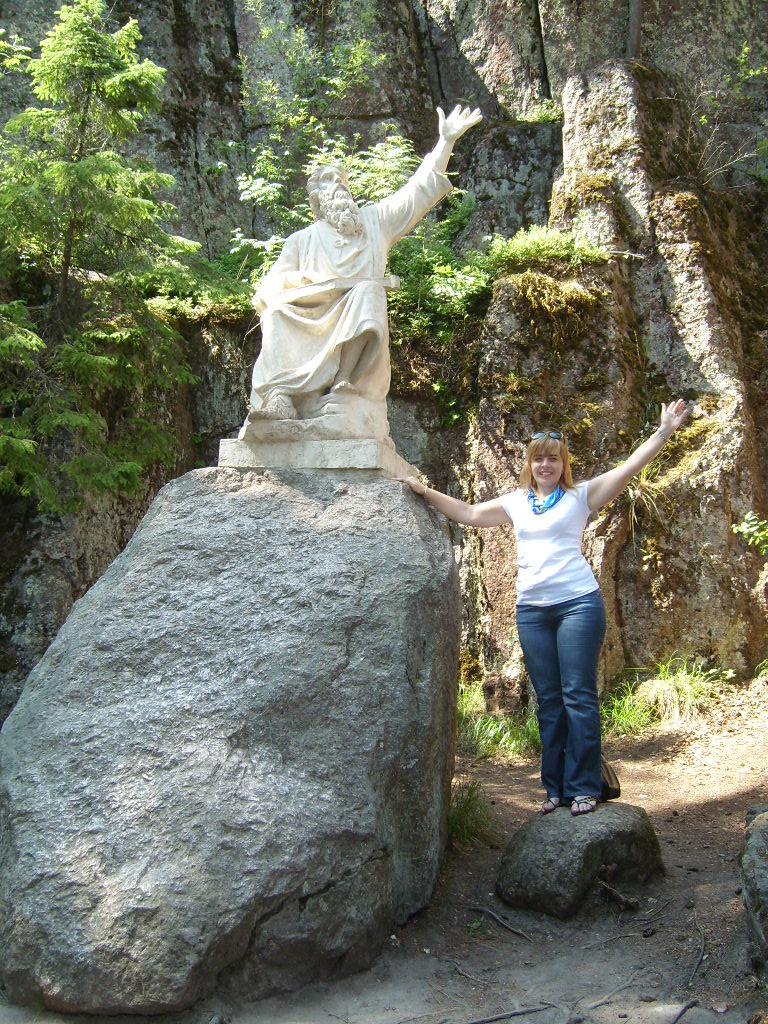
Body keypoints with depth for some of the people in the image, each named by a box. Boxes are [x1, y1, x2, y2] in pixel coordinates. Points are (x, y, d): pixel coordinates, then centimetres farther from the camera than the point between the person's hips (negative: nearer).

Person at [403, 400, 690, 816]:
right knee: (548, 700, 8)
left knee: (578, 695, -5)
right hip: (531, 610, 4)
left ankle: (583, 788, 0)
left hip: (577, 603, -4)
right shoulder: (516, 503, 14)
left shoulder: (580, 495, 4)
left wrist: (664, 431, -9)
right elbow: (468, 513, 20)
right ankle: (556, 788, 14)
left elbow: (629, 467, -2)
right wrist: (425, 492, 17)